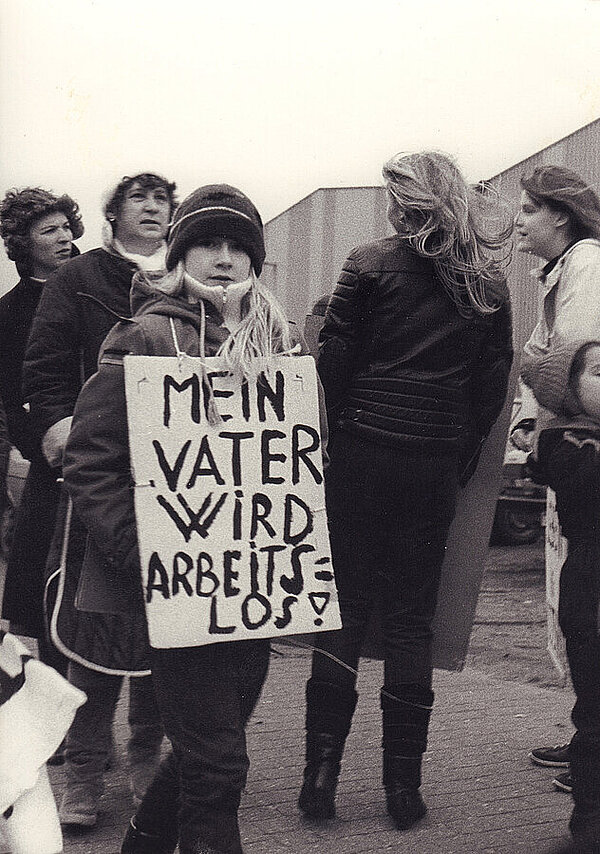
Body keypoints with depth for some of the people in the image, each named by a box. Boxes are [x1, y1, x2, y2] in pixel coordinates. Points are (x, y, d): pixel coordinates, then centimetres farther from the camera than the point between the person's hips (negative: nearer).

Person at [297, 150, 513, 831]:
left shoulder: (371, 266, -4)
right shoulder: (487, 283, 6)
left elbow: (334, 360, -5)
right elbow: (495, 379, 5)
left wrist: (333, 434, 8)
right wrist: (461, 454, 12)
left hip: (363, 448, -2)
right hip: (438, 462, 3)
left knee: (344, 606, 5)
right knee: (411, 616, 8)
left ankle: (321, 774, 5)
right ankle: (403, 786, 11)